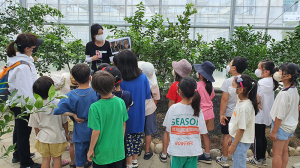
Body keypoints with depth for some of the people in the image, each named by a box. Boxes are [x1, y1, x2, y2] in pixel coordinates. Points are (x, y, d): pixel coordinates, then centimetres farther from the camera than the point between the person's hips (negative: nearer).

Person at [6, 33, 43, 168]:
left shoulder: (16, 59, 0)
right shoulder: (24, 66, -29)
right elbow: (26, 89, -26)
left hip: (17, 102, 10)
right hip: (23, 105, -10)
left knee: (18, 130, 25)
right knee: (24, 133, 6)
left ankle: (17, 155, 46)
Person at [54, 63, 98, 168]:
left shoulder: (71, 96, -16)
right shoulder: (96, 93, -15)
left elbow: (57, 110, -24)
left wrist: (73, 115, -14)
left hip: (80, 133, 0)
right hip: (95, 132, 1)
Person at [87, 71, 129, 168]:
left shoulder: (95, 107, -23)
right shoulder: (121, 102, -12)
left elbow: (96, 131, -18)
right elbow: (124, 124, -1)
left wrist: (91, 150, -3)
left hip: (102, 152, -3)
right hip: (118, 149, 3)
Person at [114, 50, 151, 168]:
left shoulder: (120, 80, -21)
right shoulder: (143, 77, -11)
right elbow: (148, 96, -1)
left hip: (127, 116, -3)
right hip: (140, 115, 3)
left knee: (128, 138, 13)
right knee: (138, 136, 20)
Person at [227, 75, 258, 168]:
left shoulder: (245, 107, -26)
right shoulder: (240, 101, 2)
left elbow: (241, 129, -22)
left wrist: (233, 145, -16)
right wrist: (231, 138, 18)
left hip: (241, 142, -9)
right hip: (237, 138, 9)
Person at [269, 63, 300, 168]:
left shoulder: (284, 93, -27)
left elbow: (279, 116, -23)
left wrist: (274, 132, -16)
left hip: (282, 127, -8)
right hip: (291, 126, 9)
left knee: (277, 153, 4)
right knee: (285, 152, 19)